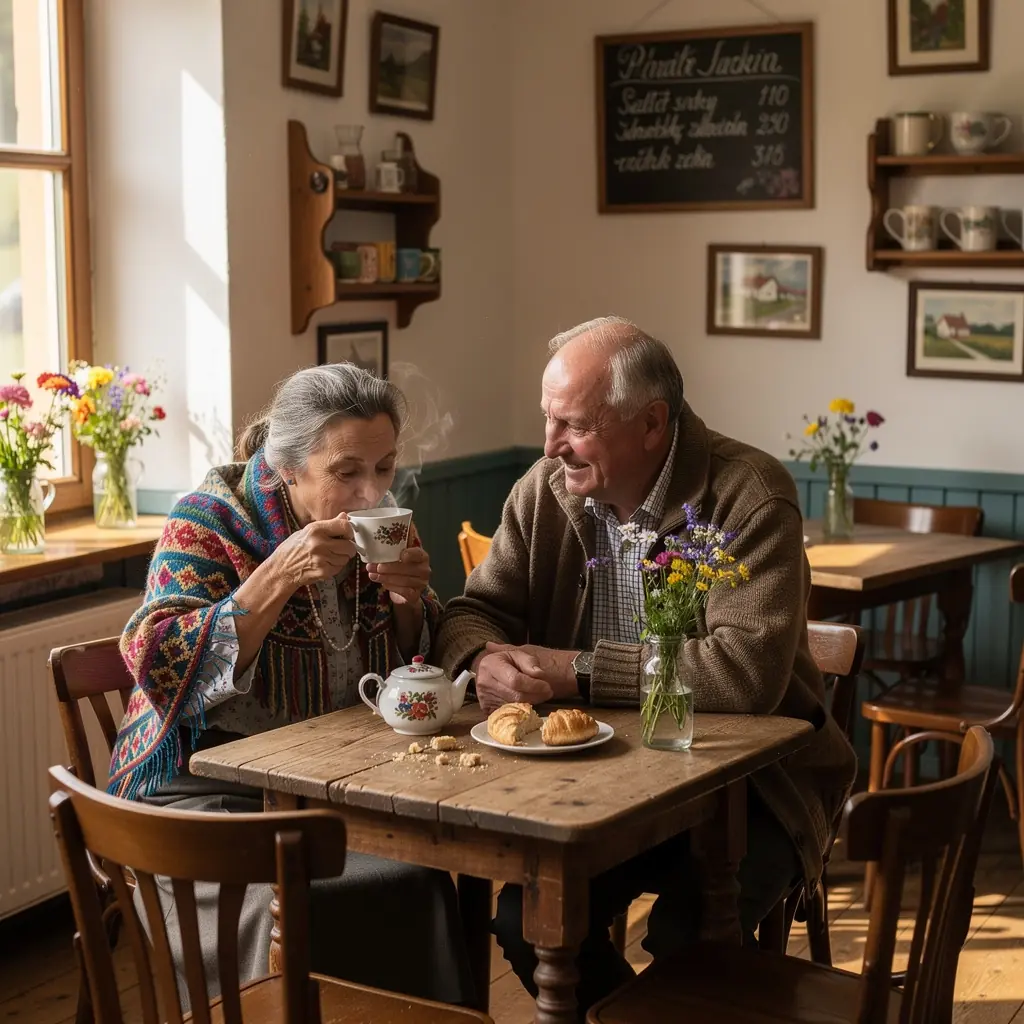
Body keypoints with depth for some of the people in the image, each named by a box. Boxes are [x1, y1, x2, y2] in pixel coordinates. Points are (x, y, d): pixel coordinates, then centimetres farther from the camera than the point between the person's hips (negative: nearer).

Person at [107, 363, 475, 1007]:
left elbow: (416, 667, 14)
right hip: (210, 789, -4)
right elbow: (159, 668, -21)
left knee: (417, 880, -20)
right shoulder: (209, 521, -10)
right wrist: (279, 577, -27)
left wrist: (410, 599, -9)